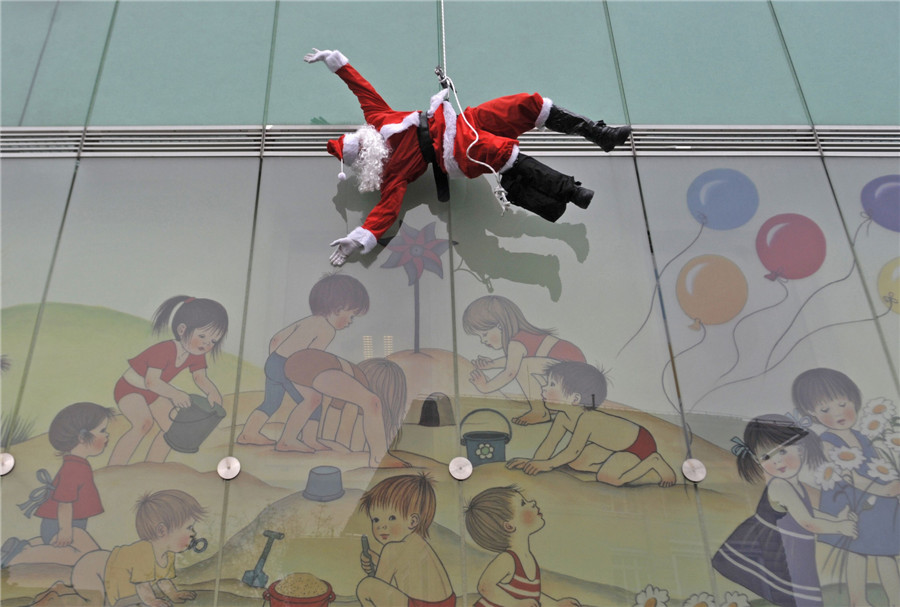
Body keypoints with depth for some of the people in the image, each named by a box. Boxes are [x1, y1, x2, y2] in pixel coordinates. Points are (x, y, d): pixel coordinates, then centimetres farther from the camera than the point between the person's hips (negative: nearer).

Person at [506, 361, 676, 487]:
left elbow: (573, 450, -31)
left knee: (608, 477, -26)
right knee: (575, 463, 5)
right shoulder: (562, 417, -5)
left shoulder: (586, 418, -32)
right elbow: (549, 444, -2)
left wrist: (547, 465, -26)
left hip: (640, 443, -9)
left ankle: (653, 462, -6)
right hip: (615, 447, 9)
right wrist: (535, 462, -16)